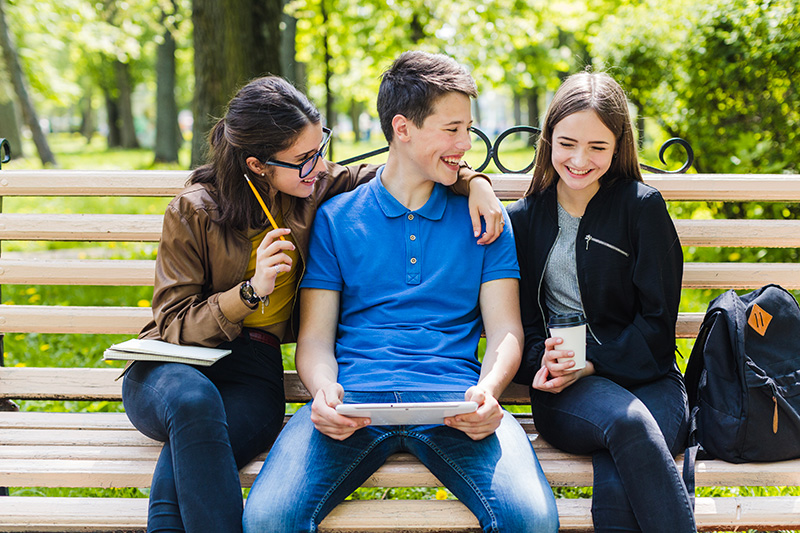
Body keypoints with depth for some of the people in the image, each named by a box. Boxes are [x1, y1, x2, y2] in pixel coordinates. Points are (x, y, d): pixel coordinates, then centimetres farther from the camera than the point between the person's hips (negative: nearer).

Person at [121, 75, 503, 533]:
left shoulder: (319, 187, 3)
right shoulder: (193, 213, -6)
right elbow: (175, 326, -7)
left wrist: (473, 181, -6)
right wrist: (251, 291, -21)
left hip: (254, 374, 2)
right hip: (172, 365, -1)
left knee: (189, 454, -35)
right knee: (194, 402, -40)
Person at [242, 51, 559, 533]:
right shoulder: (335, 218, 15)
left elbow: (506, 330, 10)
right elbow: (316, 336, 9)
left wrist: (488, 390, -13)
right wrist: (324, 391, -14)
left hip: (453, 401, 1)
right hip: (354, 398, 0)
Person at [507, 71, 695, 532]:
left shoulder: (642, 208, 4)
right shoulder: (525, 218, 14)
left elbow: (657, 322, 1)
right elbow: (521, 319, 13)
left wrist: (592, 363, -13)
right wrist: (543, 363, -10)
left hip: (645, 377, -1)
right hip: (567, 393, 1)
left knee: (616, 492, -34)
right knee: (626, 420, -36)